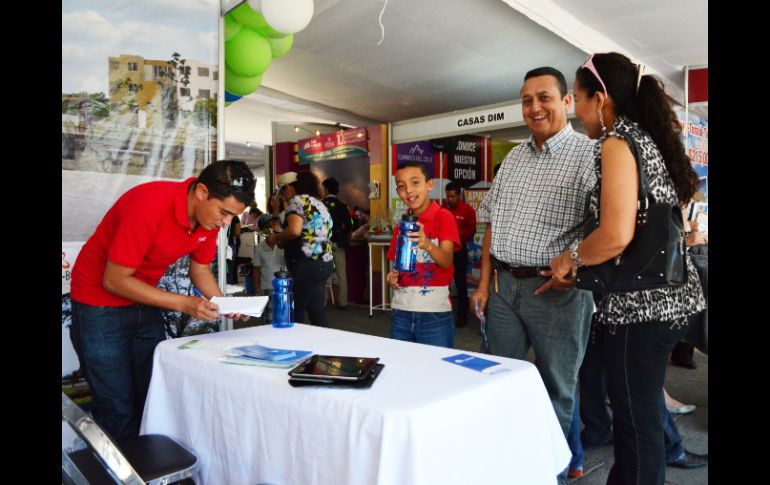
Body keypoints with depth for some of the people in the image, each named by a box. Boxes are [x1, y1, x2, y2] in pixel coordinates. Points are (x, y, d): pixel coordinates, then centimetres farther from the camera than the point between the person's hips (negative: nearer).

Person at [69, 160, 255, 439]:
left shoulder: (211, 213, -10)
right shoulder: (149, 206, -31)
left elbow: (200, 269, 4)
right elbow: (114, 280, -25)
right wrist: (183, 304, -27)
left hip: (143, 302, 6)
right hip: (100, 306, -6)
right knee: (119, 410, -3)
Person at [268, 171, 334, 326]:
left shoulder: (297, 200, -3)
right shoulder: (319, 203, 22)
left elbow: (294, 230, -20)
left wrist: (276, 238, -2)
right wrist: (284, 242, 21)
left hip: (307, 265, -9)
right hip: (324, 263, 9)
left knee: (294, 314, -1)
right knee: (317, 314, 11)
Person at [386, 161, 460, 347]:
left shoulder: (444, 217, -6)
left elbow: (447, 261, -19)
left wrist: (427, 245, -38)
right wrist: (393, 276, -2)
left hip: (435, 314, -5)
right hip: (401, 312, 5)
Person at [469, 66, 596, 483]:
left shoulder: (588, 154, -6)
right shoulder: (513, 158, 12)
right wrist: (484, 282, 9)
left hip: (556, 289, -5)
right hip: (503, 285, 6)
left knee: (555, 387, 9)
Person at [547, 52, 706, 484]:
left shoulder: (617, 141, -13)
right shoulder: (649, 137, 14)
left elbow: (616, 235, -26)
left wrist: (569, 259, -7)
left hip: (638, 303, -10)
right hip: (666, 296, 10)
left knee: (637, 421, 5)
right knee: (640, 409, 21)